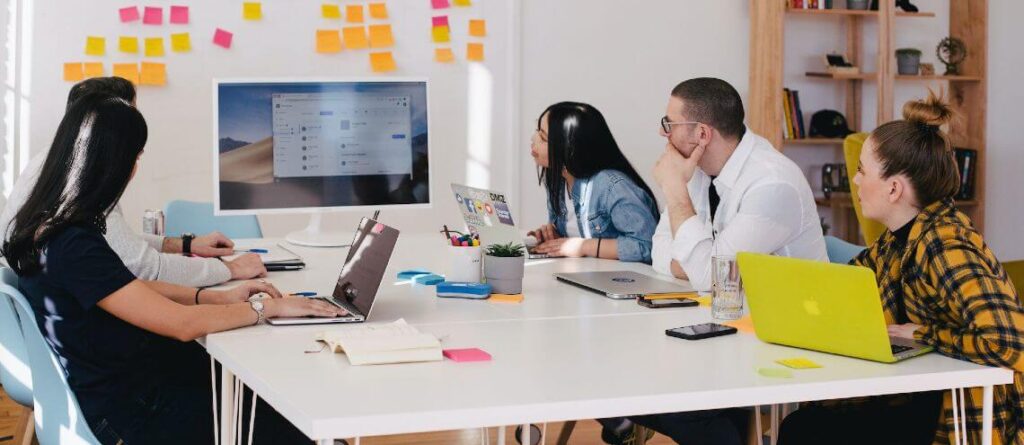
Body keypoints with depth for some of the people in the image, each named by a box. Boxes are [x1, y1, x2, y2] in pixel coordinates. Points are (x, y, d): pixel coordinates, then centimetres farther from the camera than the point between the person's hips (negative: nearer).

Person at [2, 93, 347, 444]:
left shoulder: (45, 224, 2)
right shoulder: (74, 247, -28)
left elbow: (131, 290, 13)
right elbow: (183, 323, -24)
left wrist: (220, 298, 4)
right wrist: (268, 307, -12)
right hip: (129, 413, -9)